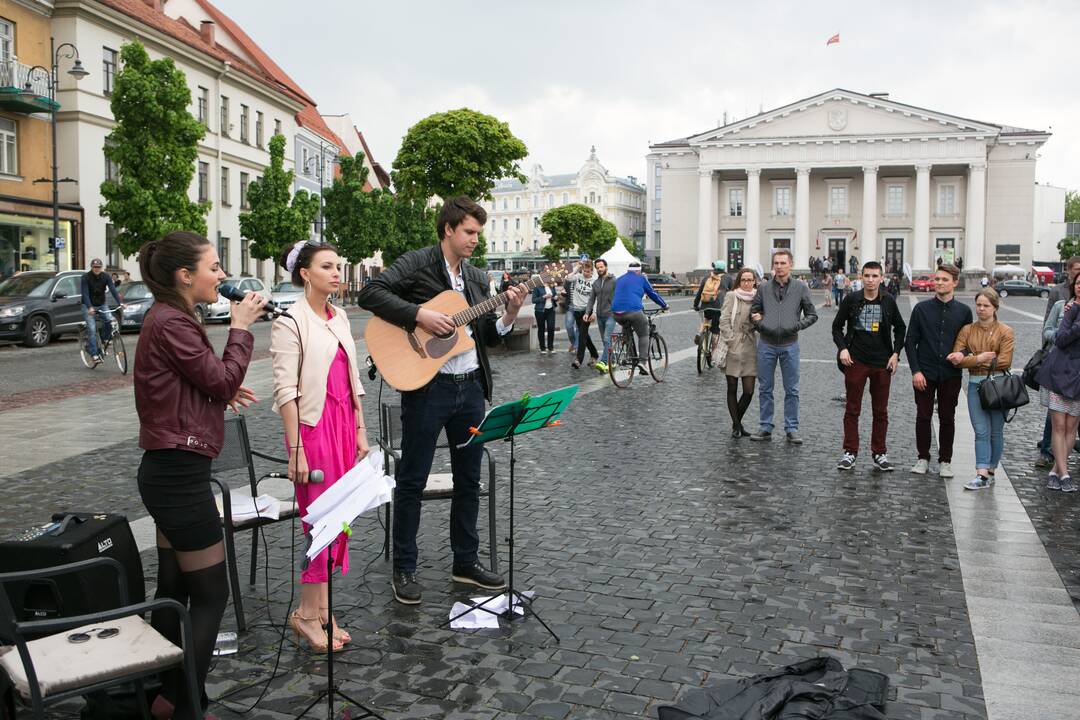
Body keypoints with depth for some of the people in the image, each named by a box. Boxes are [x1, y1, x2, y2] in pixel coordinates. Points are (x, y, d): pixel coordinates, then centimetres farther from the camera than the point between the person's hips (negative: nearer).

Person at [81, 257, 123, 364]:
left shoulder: (106, 276, -6)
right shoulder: (86, 277, -14)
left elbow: (113, 290, -16)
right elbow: (85, 294, -22)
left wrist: (120, 303, -30)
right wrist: (90, 307, -37)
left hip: (102, 304, 3)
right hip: (88, 306, -3)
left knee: (109, 320, -24)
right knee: (92, 329, -11)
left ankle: (105, 339, 4)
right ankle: (94, 354, -8)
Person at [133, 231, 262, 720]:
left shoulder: (169, 318, 13)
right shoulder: (171, 323, -19)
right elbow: (222, 380, -17)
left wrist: (223, 394, 5)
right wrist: (241, 327, -8)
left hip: (167, 471, 10)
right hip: (180, 473, -10)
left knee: (174, 588, 18)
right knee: (211, 593, -1)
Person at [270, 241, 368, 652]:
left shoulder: (338, 317, 13)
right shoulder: (291, 322, -9)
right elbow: (286, 391, -13)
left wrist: (360, 431, 14)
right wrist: (296, 451, -16)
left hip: (344, 425, 7)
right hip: (313, 426, -7)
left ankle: (321, 610, 19)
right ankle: (307, 613, 12)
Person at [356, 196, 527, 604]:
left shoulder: (476, 278, 15)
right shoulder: (417, 264, -5)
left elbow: (488, 335, 16)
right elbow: (370, 294, -17)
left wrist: (510, 313, -3)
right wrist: (420, 315, -23)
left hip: (471, 387, 7)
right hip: (427, 386, -7)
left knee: (469, 479, 13)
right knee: (412, 479, 3)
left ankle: (465, 562, 28)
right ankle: (404, 569, 17)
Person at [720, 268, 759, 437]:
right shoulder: (731, 296, 0)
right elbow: (724, 321, -6)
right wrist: (731, 341, -13)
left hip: (750, 348, 3)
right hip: (733, 348, -3)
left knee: (749, 391, -1)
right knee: (732, 390, 3)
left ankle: (737, 422, 20)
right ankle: (736, 425, 15)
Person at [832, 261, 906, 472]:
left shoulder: (888, 301, 2)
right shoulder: (851, 300, -1)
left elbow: (900, 328, 13)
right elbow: (837, 326, 6)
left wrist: (896, 353, 3)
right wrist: (842, 348, -8)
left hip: (882, 363, 2)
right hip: (856, 361, -1)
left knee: (881, 411, 8)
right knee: (852, 409, 3)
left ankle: (879, 454, 17)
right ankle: (850, 452, 11)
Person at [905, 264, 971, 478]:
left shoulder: (963, 311, 3)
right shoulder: (922, 308, 0)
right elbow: (910, 341, 1)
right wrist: (915, 370, -7)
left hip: (951, 374, 1)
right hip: (925, 373, -1)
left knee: (947, 418, 8)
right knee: (923, 416, 4)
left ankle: (945, 461, 19)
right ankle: (923, 458, 18)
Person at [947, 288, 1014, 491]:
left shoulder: (1005, 331, 0)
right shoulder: (967, 330, 9)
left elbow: (1005, 362, -11)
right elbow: (956, 358, -1)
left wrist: (971, 359, -10)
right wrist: (981, 357, -14)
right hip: (975, 385, 2)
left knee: (996, 432, 6)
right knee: (981, 432, -4)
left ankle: (990, 472, 17)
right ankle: (982, 475, -7)